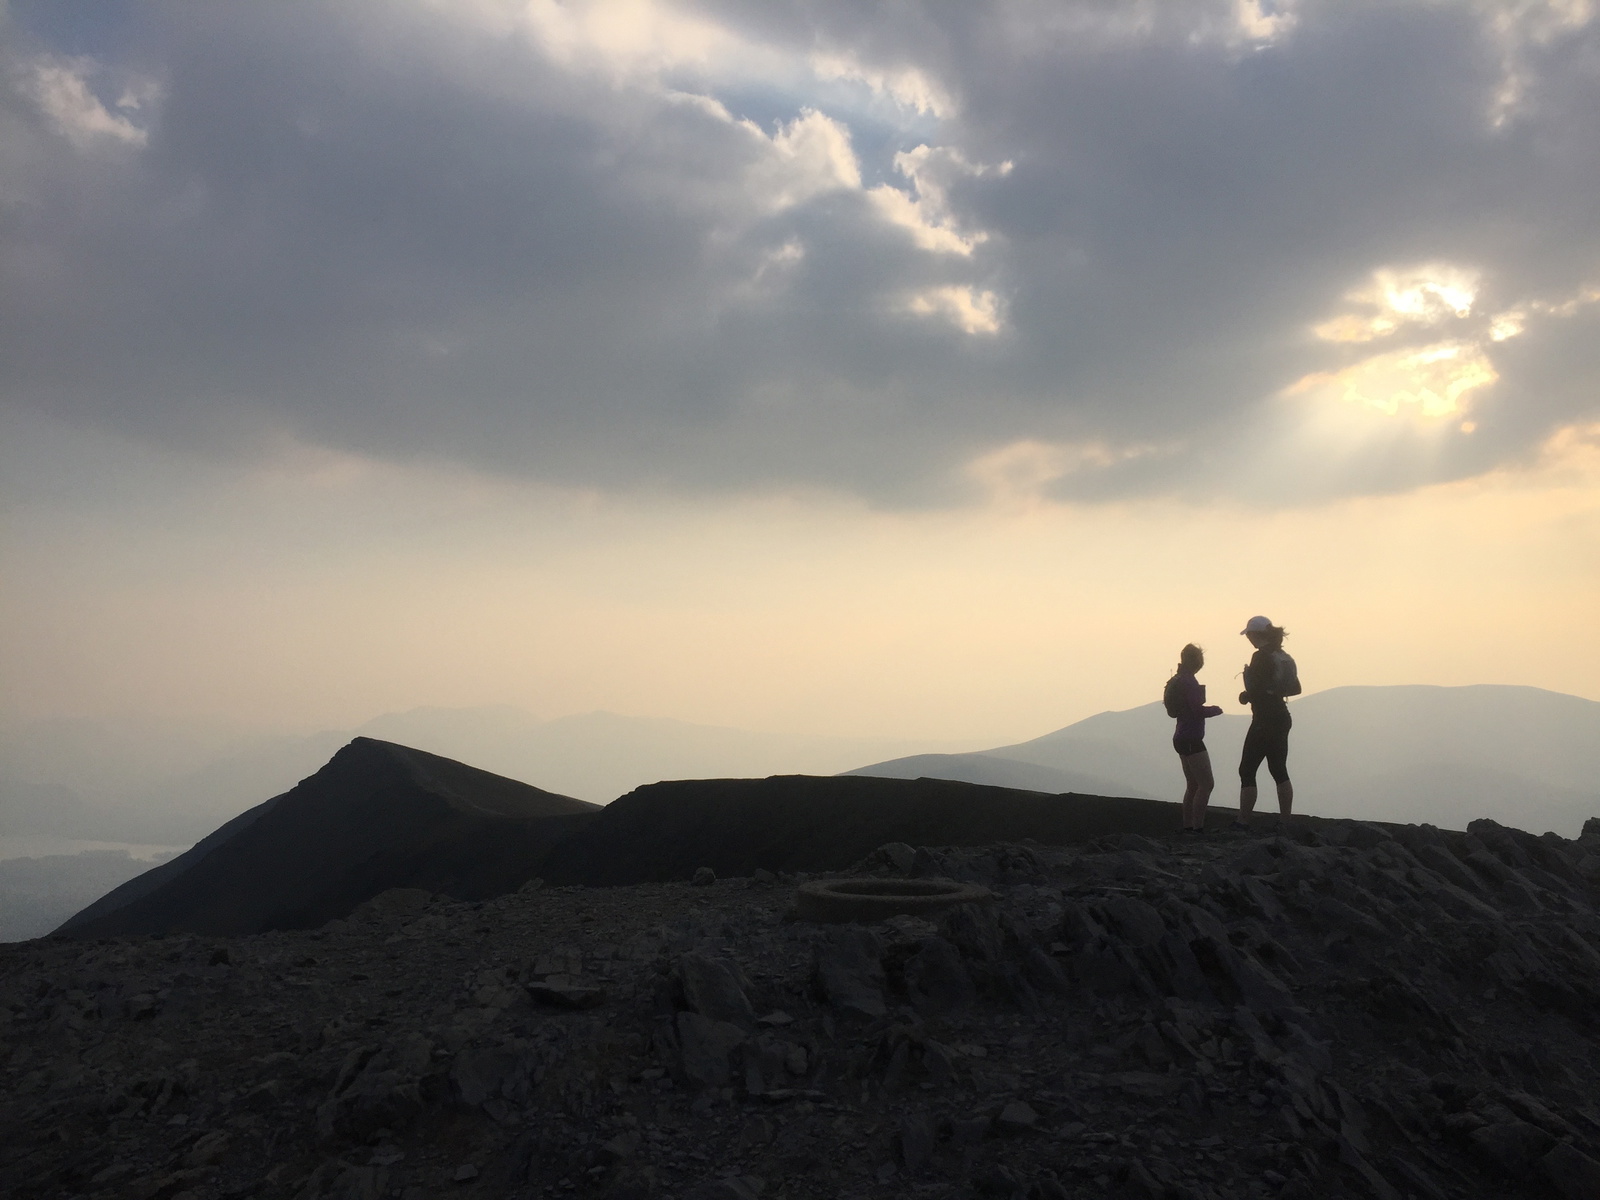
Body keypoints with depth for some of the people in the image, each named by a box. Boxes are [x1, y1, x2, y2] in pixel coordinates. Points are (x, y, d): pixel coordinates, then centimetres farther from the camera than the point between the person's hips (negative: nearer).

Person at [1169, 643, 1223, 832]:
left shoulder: (1178, 680, 12)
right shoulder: (1188, 682, -17)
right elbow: (1198, 710, -22)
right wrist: (1216, 710, -3)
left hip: (1181, 738, 10)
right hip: (1191, 740, -10)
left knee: (1193, 785, 14)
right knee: (1206, 783, -9)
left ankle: (1187, 826, 15)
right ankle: (1197, 827, -11)